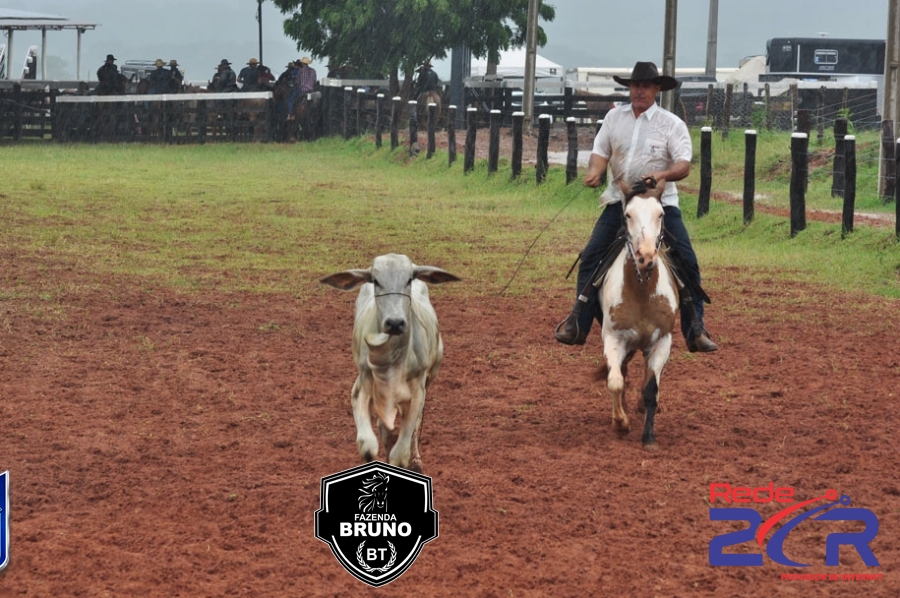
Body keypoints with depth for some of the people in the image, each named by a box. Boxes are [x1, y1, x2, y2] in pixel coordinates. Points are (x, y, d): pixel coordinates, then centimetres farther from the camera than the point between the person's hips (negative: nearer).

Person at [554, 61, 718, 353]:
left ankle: (696, 330, -2)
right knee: (591, 257, -4)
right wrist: (594, 172, -20)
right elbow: (601, 152, 3)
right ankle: (577, 324, 4)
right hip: (619, 200, 2)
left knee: (686, 261, -11)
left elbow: (684, 165, -11)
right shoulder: (615, 117, 6)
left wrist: (663, 175, -32)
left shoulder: (671, 123, -3)